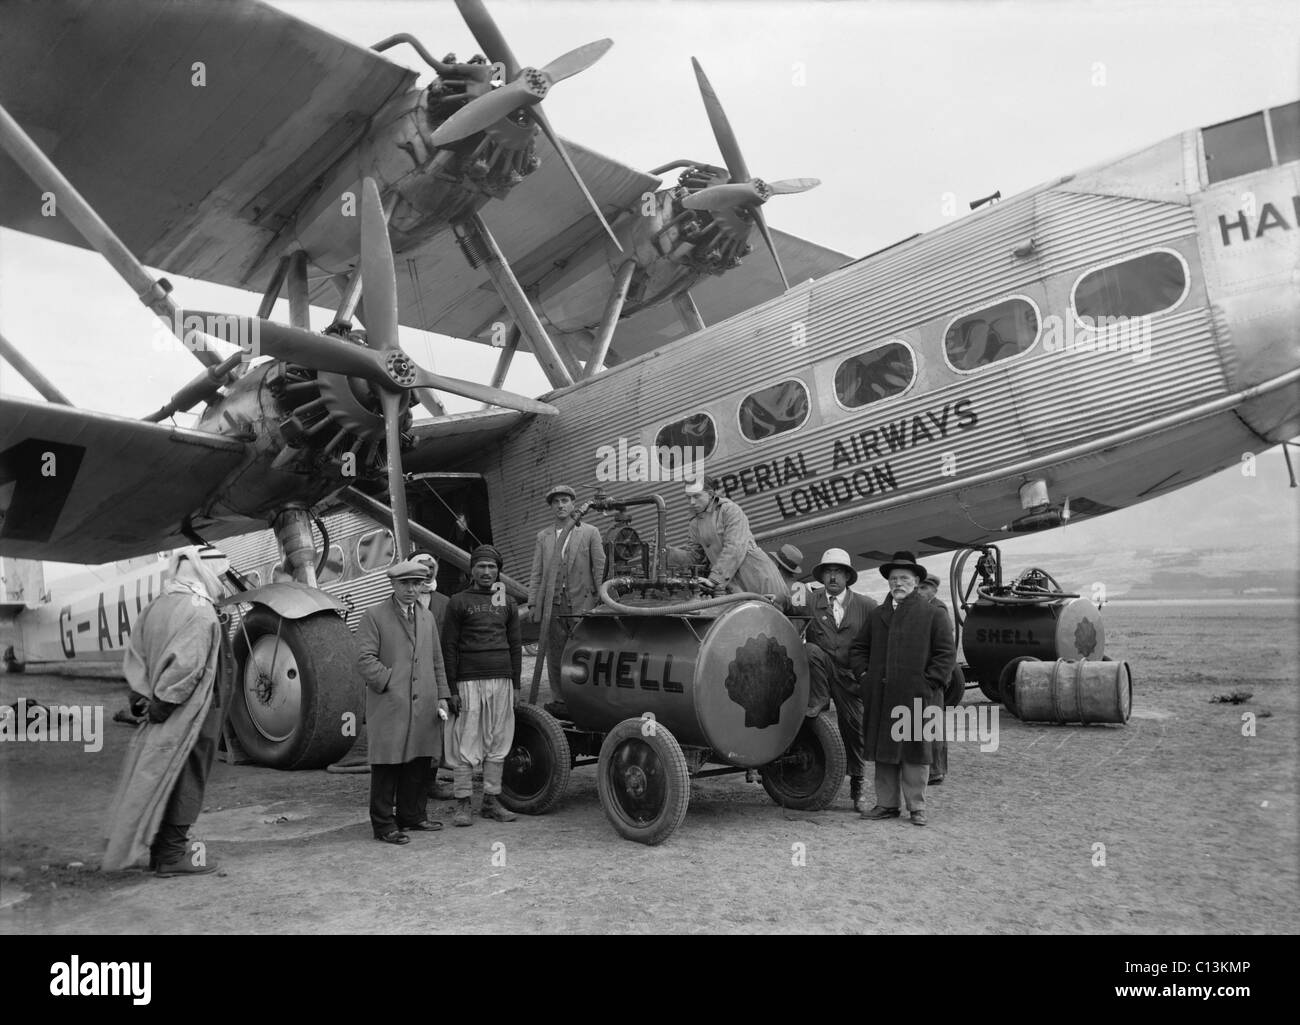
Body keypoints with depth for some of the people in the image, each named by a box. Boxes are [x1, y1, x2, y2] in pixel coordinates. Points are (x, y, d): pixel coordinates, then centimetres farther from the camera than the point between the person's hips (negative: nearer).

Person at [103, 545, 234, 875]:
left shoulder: (157, 606, 10)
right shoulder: (200, 614, -20)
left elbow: (135, 654, 12)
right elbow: (185, 664, -28)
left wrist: (140, 693, 10)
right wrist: (163, 702, -19)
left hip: (165, 715, 9)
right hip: (193, 715, -9)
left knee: (161, 778, 17)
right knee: (186, 781, 1)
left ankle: (160, 847, 28)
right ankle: (173, 854, 8)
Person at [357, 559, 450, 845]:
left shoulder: (427, 617, 17)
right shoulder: (374, 616, -1)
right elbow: (365, 659, -9)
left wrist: (442, 696, 11)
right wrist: (391, 682, -15)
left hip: (424, 706, 6)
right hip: (388, 706, -6)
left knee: (420, 763, 11)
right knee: (387, 765, 0)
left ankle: (412, 815, 24)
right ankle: (384, 824, 8)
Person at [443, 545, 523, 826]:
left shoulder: (507, 603, 13)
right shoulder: (458, 602, 2)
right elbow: (449, 647, 0)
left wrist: (516, 684, 10)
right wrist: (452, 688, -5)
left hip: (501, 681, 4)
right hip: (469, 681, -3)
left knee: (498, 743, 5)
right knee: (466, 744, -2)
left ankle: (491, 801, 14)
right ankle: (463, 804, 6)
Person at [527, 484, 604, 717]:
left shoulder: (590, 533, 6)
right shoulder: (543, 536, 14)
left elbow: (600, 567, 3)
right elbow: (536, 573, 13)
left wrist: (602, 601, -3)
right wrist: (532, 603, 6)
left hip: (582, 604, -3)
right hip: (552, 606, 3)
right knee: (554, 657, 5)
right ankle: (559, 702, 14)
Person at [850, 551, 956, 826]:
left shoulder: (934, 615, 4)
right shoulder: (876, 615, 16)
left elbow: (946, 653, -1)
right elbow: (857, 648, 21)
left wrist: (929, 683, -9)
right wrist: (864, 674, 6)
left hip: (917, 698, -4)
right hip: (880, 698, 4)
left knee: (915, 752, 2)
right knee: (883, 751, 8)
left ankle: (916, 807, 12)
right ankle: (886, 804, 17)